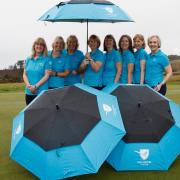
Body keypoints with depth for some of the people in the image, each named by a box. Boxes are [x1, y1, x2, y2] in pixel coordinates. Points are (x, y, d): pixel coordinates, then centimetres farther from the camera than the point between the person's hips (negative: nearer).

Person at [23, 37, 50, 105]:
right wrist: (28, 85, -8)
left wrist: (36, 86, -15)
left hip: (41, 92, -5)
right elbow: (24, 74, 10)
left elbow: (46, 76, -8)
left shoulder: (46, 60, -2)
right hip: (29, 92, 5)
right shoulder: (28, 59, 12)